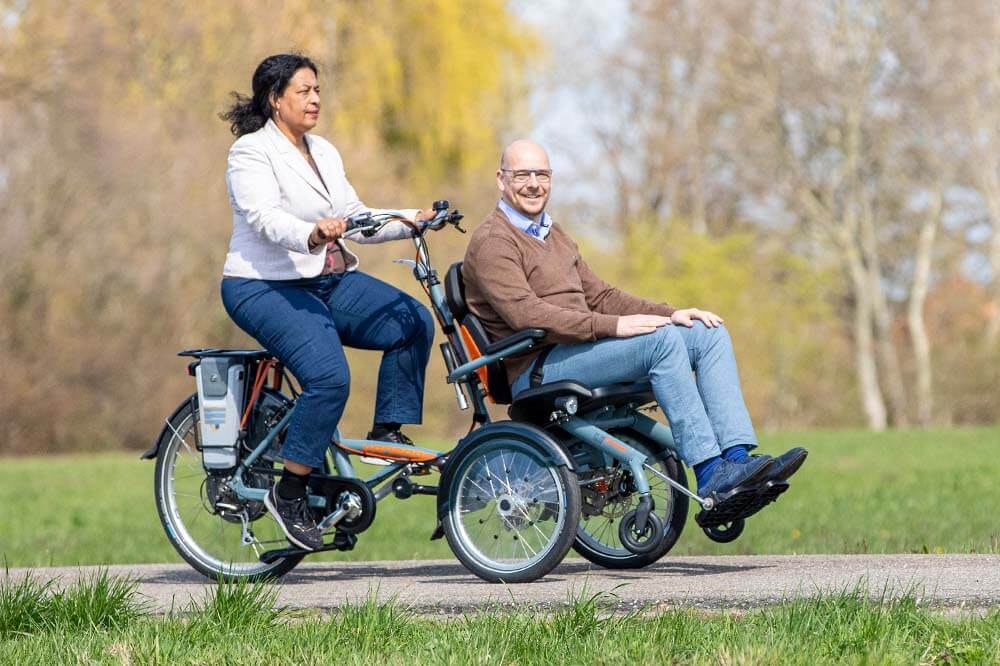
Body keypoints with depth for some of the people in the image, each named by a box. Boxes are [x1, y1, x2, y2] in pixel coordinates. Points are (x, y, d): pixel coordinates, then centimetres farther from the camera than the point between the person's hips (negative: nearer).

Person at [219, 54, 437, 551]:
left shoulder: (324, 153, 16)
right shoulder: (252, 152, -8)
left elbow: (356, 219, 11)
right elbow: (267, 219, -25)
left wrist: (410, 221, -5)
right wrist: (312, 236, -44)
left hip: (330, 282, 8)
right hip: (265, 287, -8)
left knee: (414, 321, -14)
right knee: (329, 377, -29)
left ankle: (388, 431, -2)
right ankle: (289, 494, -16)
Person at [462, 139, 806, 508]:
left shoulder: (554, 236, 24)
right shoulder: (493, 241, -7)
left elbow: (599, 297, 22)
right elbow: (526, 314, -20)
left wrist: (669, 314, 6)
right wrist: (613, 326, -26)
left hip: (577, 351, 9)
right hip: (536, 371, -9)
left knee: (710, 334, -4)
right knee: (663, 339, -28)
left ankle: (737, 457, -16)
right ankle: (709, 471, -29)